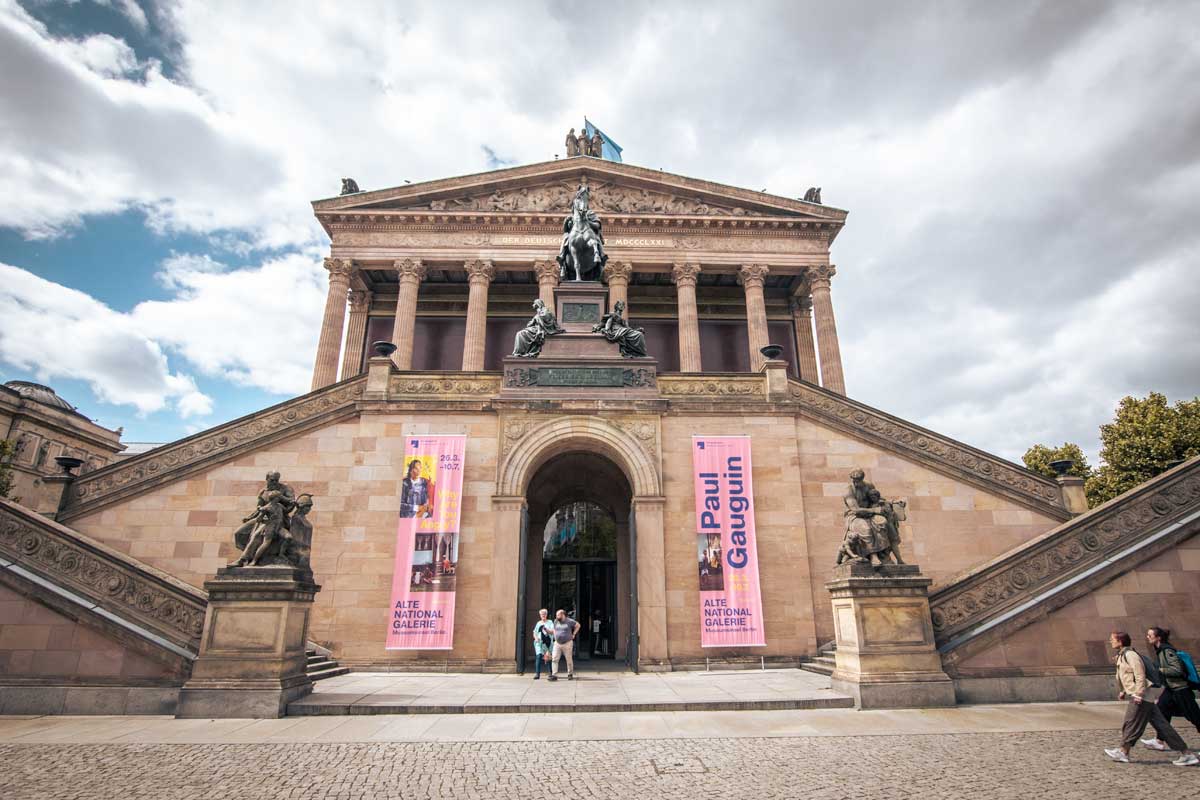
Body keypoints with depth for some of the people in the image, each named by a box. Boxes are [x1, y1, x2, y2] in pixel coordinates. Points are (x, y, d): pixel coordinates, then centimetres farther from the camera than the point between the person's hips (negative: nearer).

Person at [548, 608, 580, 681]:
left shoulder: (569, 621, -8)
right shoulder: (556, 621, 5)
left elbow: (578, 625, 5)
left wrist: (573, 634, 1)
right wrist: (555, 636, 8)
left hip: (567, 643, -3)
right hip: (557, 643, 3)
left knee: (569, 660, 5)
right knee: (554, 659, -8)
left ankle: (570, 674, 22)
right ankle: (554, 675, -6)